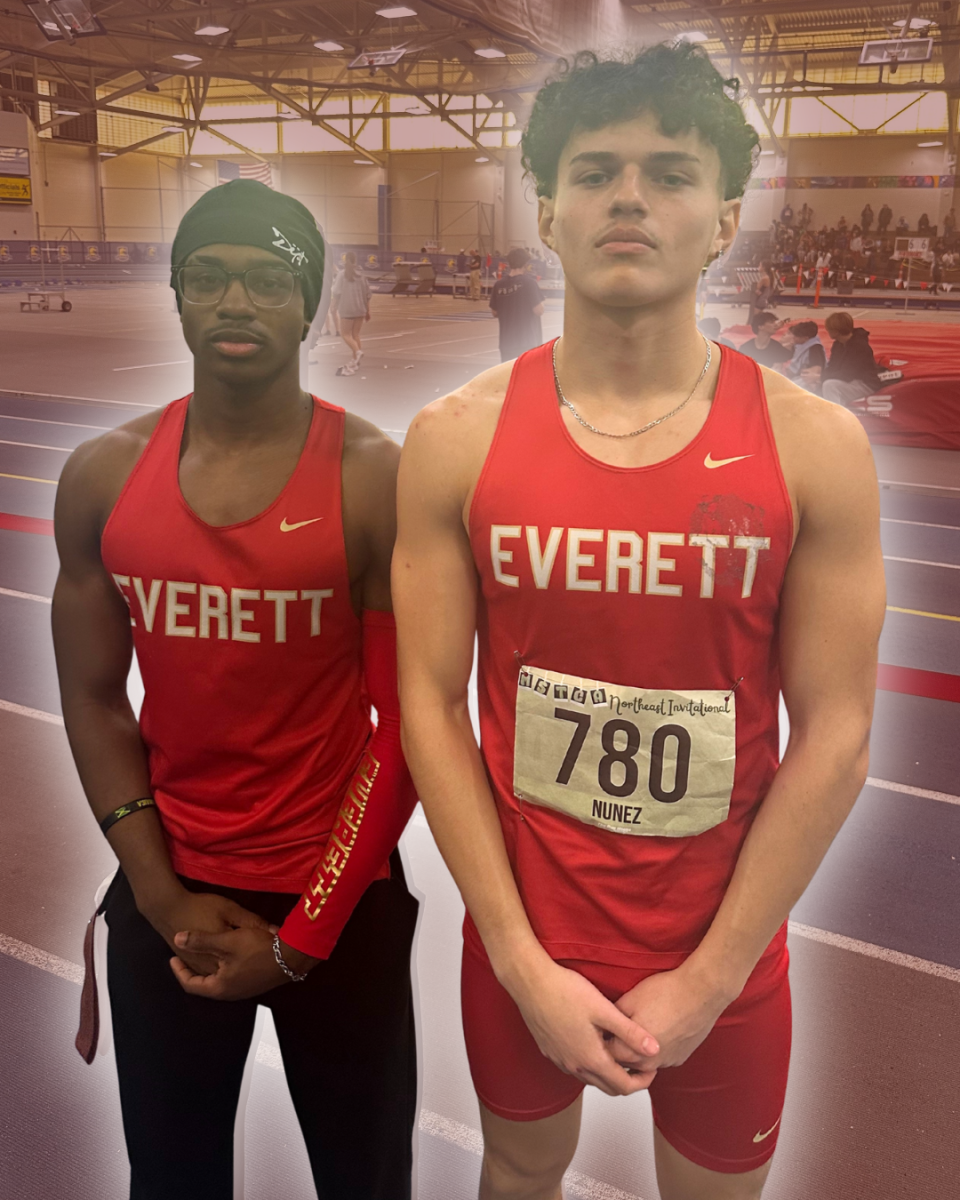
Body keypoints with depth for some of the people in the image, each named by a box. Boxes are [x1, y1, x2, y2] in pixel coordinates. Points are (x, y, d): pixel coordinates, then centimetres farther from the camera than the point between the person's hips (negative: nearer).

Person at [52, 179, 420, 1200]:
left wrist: (305, 935, -10)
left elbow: (409, 724, -11)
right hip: (166, 902, 3)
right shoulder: (104, 477, -2)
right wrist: (159, 894, -5)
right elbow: (94, 699, 2)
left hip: (343, 902, -2)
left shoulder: (376, 480, -12)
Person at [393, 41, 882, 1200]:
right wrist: (523, 963, -10)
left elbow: (835, 734, -10)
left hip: (725, 948, 0)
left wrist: (708, 976, -10)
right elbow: (430, 702, -9)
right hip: (520, 939, 1)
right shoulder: (456, 438, -10)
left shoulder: (814, 444, -11)